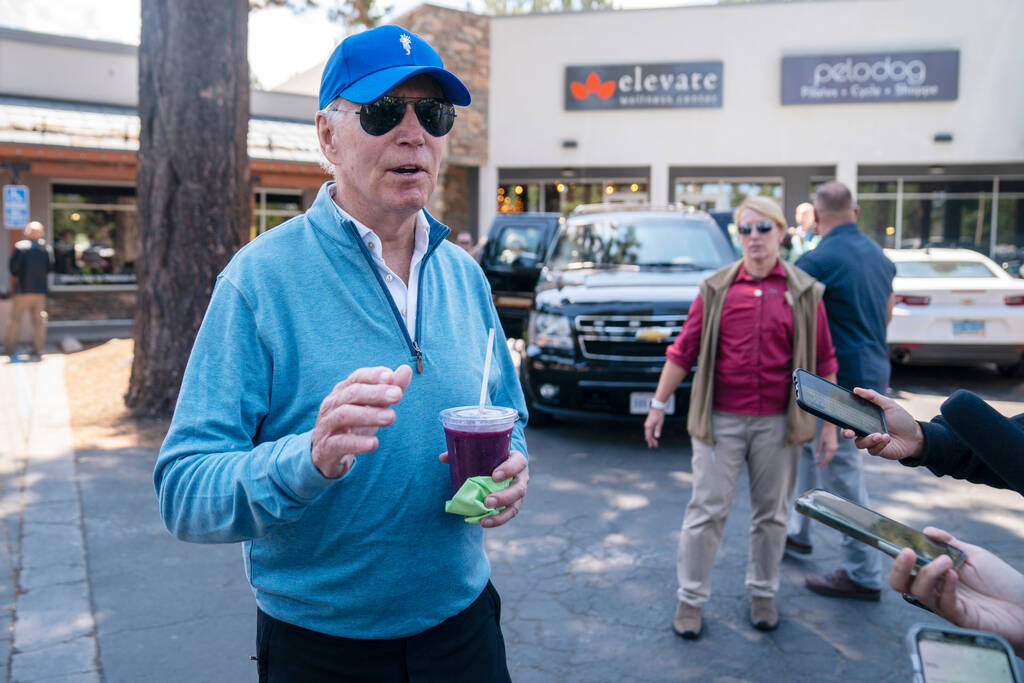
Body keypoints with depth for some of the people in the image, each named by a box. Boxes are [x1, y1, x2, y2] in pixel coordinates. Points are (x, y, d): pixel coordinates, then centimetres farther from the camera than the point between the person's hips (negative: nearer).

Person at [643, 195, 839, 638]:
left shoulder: (804, 291, 3)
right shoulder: (716, 288, 2)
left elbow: (823, 363, 5)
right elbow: (684, 351, 3)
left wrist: (829, 425, 4)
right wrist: (659, 405, 3)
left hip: (776, 423, 1)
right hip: (720, 419, -1)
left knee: (770, 513, 13)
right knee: (707, 509, 3)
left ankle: (763, 593, 31)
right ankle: (690, 598, 16)